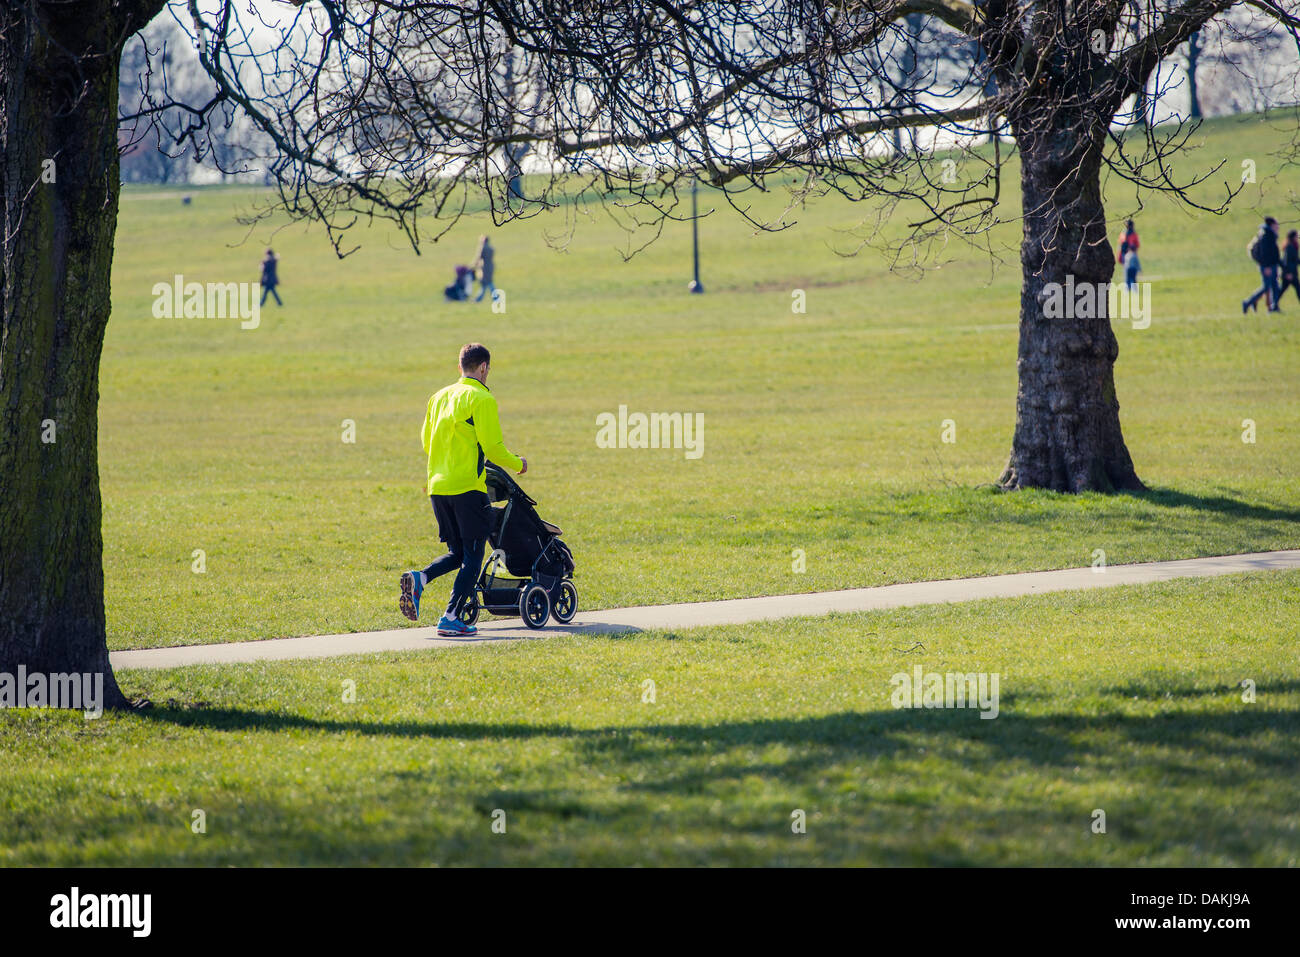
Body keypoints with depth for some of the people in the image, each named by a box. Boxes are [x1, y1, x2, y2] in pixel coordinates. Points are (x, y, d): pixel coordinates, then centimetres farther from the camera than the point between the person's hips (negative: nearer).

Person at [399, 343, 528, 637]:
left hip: (438, 485, 7)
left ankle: (418, 578, -10)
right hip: (468, 486, -7)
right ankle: (450, 618, -8)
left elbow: (426, 441, 19)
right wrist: (518, 464, 6)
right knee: (472, 557, 1)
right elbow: (492, 447, -12)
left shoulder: (440, 396, 13)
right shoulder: (481, 398, -9)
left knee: (457, 553, 16)